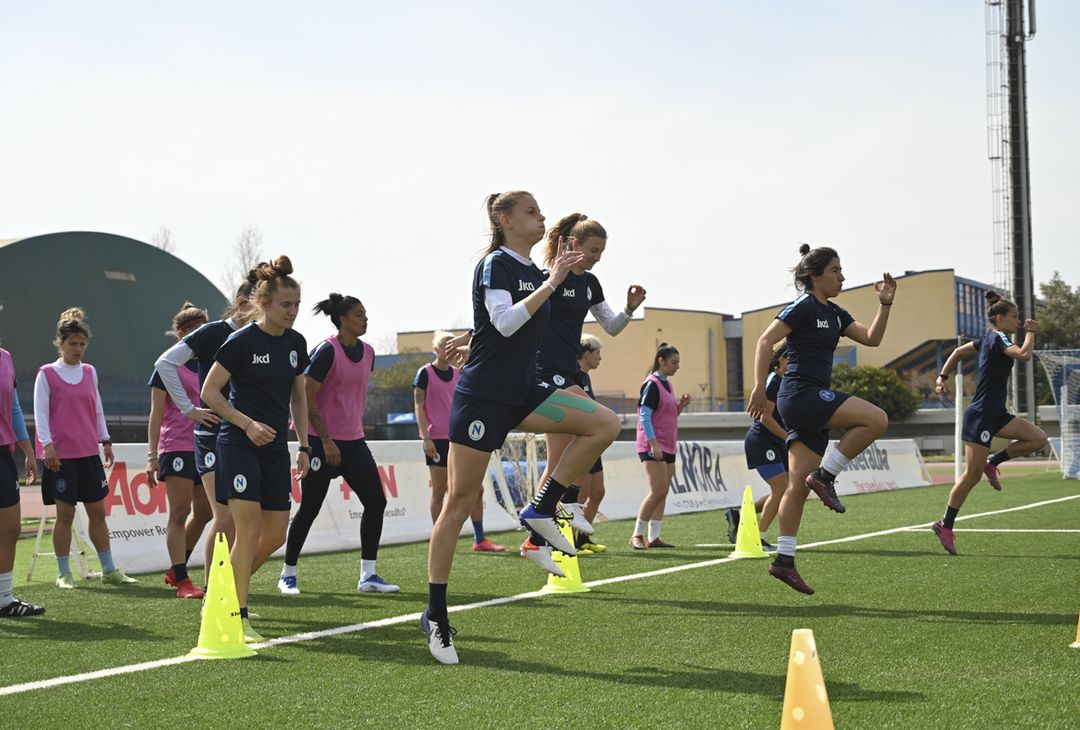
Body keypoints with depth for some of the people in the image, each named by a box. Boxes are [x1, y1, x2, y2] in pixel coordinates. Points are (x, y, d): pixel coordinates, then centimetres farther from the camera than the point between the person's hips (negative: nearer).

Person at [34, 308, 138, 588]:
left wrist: (105, 441, 13)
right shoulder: (47, 374, -2)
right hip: (61, 455, -5)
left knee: (97, 512, 7)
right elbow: (40, 413, -5)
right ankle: (64, 574, 7)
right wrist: (47, 445, -14)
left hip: (89, 452, 5)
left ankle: (109, 570, 13)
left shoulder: (89, 372, 12)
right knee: (65, 513, -2)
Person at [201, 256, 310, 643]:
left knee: (276, 534, 5)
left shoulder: (296, 343, 8)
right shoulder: (241, 341, -11)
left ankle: (226, 592, 26)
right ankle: (237, 618, -7)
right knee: (249, 528, -14)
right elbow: (209, 392, -8)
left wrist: (304, 445, 11)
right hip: (239, 444, -7)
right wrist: (248, 423, -17)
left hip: (275, 447, 7)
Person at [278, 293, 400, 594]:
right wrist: (326, 439, -17)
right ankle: (287, 574, 15)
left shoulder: (367, 352, 7)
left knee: (376, 502, -1)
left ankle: (368, 575, 5)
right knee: (309, 509, 0)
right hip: (322, 442, -7)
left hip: (354, 441, 7)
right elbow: (306, 399, -15)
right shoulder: (326, 351, -14)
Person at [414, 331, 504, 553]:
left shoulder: (458, 374, 13)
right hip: (437, 439, -6)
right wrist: (426, 437, -14)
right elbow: (419, 407, -7)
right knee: (439, 490, 0)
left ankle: (480, 540, 8)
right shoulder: (425, 373, -4)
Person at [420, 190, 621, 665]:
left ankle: (540, 511, -3)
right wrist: (552, 283, -21)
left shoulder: (534, 270, 14)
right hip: (483, 394, -7)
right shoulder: (495, 264, -8)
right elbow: (504, 322, -23)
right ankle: (435, 617, 3)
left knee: (604, 424, -10)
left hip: (522, 393, 8)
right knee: (460, 502, -4)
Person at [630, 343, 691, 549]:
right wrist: (653, 443, -22)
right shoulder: (652, 384, -10)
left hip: (667, 446, 9)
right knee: (658, 491, -12)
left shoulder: (667, 384, 16)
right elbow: (645, 416, -15)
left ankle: (654, 537, 8)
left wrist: (681, 406, 5)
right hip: (653, 446, -9)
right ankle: (637, 535, -5)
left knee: (662, 493, 6)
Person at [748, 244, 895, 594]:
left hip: (815, 402, 9)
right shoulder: (803, 307, -8)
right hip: (801, 394, -9)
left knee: (799, 485, 5)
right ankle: (824, 476, -9)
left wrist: (885, 304, 7)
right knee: (876, 419, -19)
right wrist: (759, 388, -19)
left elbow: (871, 338, 19)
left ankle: (784, 561, 6)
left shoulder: (834, 314, 18)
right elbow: (765, 341, -13)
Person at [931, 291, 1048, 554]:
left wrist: (943, 377, 23)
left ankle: (992, 462, 8)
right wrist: (1030, 332, -12)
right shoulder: (997, 337, -13)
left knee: (1038, 438, -1)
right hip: (980, 415, -9)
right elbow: (1024, 355, -28)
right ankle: (945, 526, 2)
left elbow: (958, 351, 24)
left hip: (996, 414, 9)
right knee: (972, 474, -7)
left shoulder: (988, 338, 13)